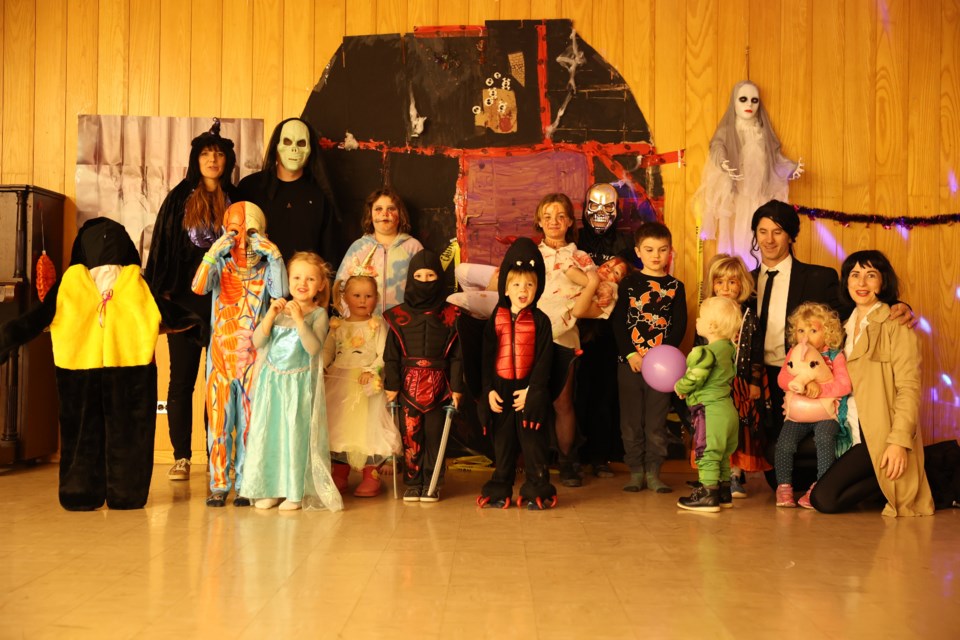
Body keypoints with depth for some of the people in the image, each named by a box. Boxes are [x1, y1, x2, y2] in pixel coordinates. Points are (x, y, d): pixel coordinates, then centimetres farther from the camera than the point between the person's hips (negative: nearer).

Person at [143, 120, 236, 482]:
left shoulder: (237, 201, 7)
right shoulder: (178, 199, 6)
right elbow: (161, 247, 5)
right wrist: (161, 294, -4)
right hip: (185, 300, 0)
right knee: (181, 380, 3)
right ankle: (181, 457, 11)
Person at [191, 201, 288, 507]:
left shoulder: (265, 269, 2)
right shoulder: (220, 266, 2)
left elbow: (281, 291, -18)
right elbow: (198, 287, -18)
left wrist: (275, 257, -22)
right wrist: (213, 253, -25)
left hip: (255, 358, 0)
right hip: (221, 355, 0)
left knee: (250, 422, 4)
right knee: (219, 420, 3)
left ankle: (245, 485, 13)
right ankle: (219, 484, 13)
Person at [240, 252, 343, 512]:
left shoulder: (318, 314, -3)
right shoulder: (278, 309, 8)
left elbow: (314, 348, -17)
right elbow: (258, 342, -1)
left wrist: (299, 319, -23)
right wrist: (271, 315, -12)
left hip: (300, 383, -4)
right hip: (271, 381, 4)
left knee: (296, 434, -3)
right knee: (267, 431, 6)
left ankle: (295, 492, 8)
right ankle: (269, 489, 17)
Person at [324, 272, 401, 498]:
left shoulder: (377, 324, 1)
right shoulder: (338, 326, 12)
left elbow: (383, 355, -6)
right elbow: (327, 352, 11)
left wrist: (372, 371, -21)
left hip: (366, 385, -4)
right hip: (339, 384, 4)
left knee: (367, 426, -8)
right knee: (338, 426, 7)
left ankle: (371, 475, 1)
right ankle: (340, 473, 19)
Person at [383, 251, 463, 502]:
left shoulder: (449, 316, 2)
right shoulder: (399, 316, 3)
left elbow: (456, 355, 3)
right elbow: (391, 355, 4)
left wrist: (456, 387, -1)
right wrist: (391, 385, -2)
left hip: (437, 385, 0)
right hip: (408, 384, 0)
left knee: (434, 435, 5)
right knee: (410, 435, 4)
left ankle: (431, 484, 15)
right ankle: (412, 483, 14)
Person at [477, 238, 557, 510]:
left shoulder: (540, 321, -1)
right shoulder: (496, 320, 4)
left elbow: (544, 359, -4)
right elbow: (487, 357, 4)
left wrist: (531, 390, -11)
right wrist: (489, 389, -3)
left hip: (530, 391, -2)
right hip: (501, 389, 2)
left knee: (533, 440, 3)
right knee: (502, 441, 10)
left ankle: (537, 490, 13)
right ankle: (500, 490, 19)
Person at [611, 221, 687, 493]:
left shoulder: (675, 287, 6)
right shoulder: (629, 283, 4)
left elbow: (680, 326, 1)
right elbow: (618, 322, 0)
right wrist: (630, 354, -11)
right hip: (629, 361, 0)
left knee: (656, 420, 4)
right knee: (631, 420, 4)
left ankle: (653, 471, 14)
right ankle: (635, 471, 14)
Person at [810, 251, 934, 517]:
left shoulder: (895, 325, -7)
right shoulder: (847, 325, 15)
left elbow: (909, 388, -14)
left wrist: (899, 442, -23)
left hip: (879, 434, -8)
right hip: (850, 430, 8)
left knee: (824, 498, -20)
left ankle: (888, 486, 2)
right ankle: (875, 482, 12)